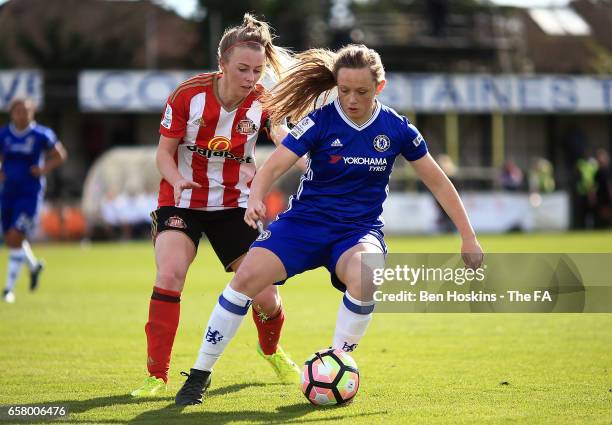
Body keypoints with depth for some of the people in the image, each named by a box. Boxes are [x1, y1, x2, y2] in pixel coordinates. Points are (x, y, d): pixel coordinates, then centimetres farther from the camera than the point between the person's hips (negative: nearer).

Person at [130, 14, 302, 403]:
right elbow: (165, 152, -9)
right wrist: (177, 179, -30)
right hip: (183, 199, -1)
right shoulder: (189, 94, -17)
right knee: (170, 273, -26)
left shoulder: (264, 103, -14)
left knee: (265, 296, 0)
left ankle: (271, 351, 36)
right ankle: (157, 374, -16)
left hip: (235, 203, 2)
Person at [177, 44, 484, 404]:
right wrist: (256, 199, -38)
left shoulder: (396, 128, -3)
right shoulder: (320, 122, -8)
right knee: (248, 276, -23)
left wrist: (469, 237, 5)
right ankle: (202, 372, -8)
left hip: (360, 229, 0)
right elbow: (272, 167, -16)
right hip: (306, 222, 0)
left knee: (362, 279, -36)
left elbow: (439, 183, 6)